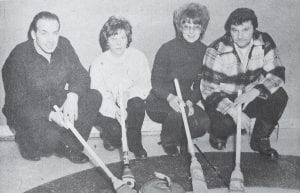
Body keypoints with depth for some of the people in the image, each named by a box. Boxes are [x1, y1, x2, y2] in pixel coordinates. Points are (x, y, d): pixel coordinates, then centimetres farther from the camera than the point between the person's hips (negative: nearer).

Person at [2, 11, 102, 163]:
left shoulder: (63, 45, -6)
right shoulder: (18, 57, -21)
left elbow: (81, 74, -4)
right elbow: (18, 103, -21)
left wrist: (73, 96, -26)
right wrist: (50, 115, -33)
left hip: (59, 105, 6)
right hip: (29, 112, -5)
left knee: (94, 97, -15)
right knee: (50, 137, -34)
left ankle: (69, 147, -2)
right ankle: (27, 142, 6)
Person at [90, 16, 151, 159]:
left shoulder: (138, 57, -6)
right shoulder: (99, 63, -8)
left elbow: (144, 85, -8)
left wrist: (128, 94, -29)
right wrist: (115, 110, -33)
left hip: (130, 105, 1)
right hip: (108, 109, -1)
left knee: (137, 103, -33)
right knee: (115, 130, -29)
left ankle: (135, 144, -10)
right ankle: (110, 137, 12)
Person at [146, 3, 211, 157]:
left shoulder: (204, 51, 0)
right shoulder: (167, 49, -15)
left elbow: (199, 85, 2)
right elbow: (156, 82, -15)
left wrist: (190, 101, -18)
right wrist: (170, 97, -35)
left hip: (185, 100, 4)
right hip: (159, 102, -4)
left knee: (203, 123, -22)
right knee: (177, 112, -35)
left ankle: (182, 137, 12)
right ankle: (167, 142, -1)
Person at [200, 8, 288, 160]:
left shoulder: (265, 42, -10)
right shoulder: (216, 50, -20)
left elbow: (277, 74, -12)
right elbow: (209, 90, -19)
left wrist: (255, 92, -32)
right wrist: (233, 111, -33)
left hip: (251, 98, 4)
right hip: (223, 100, -3)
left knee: (279, 97, -23)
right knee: (227, 122, -34)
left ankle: (260, 140, 0)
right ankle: (218, 135, 7)